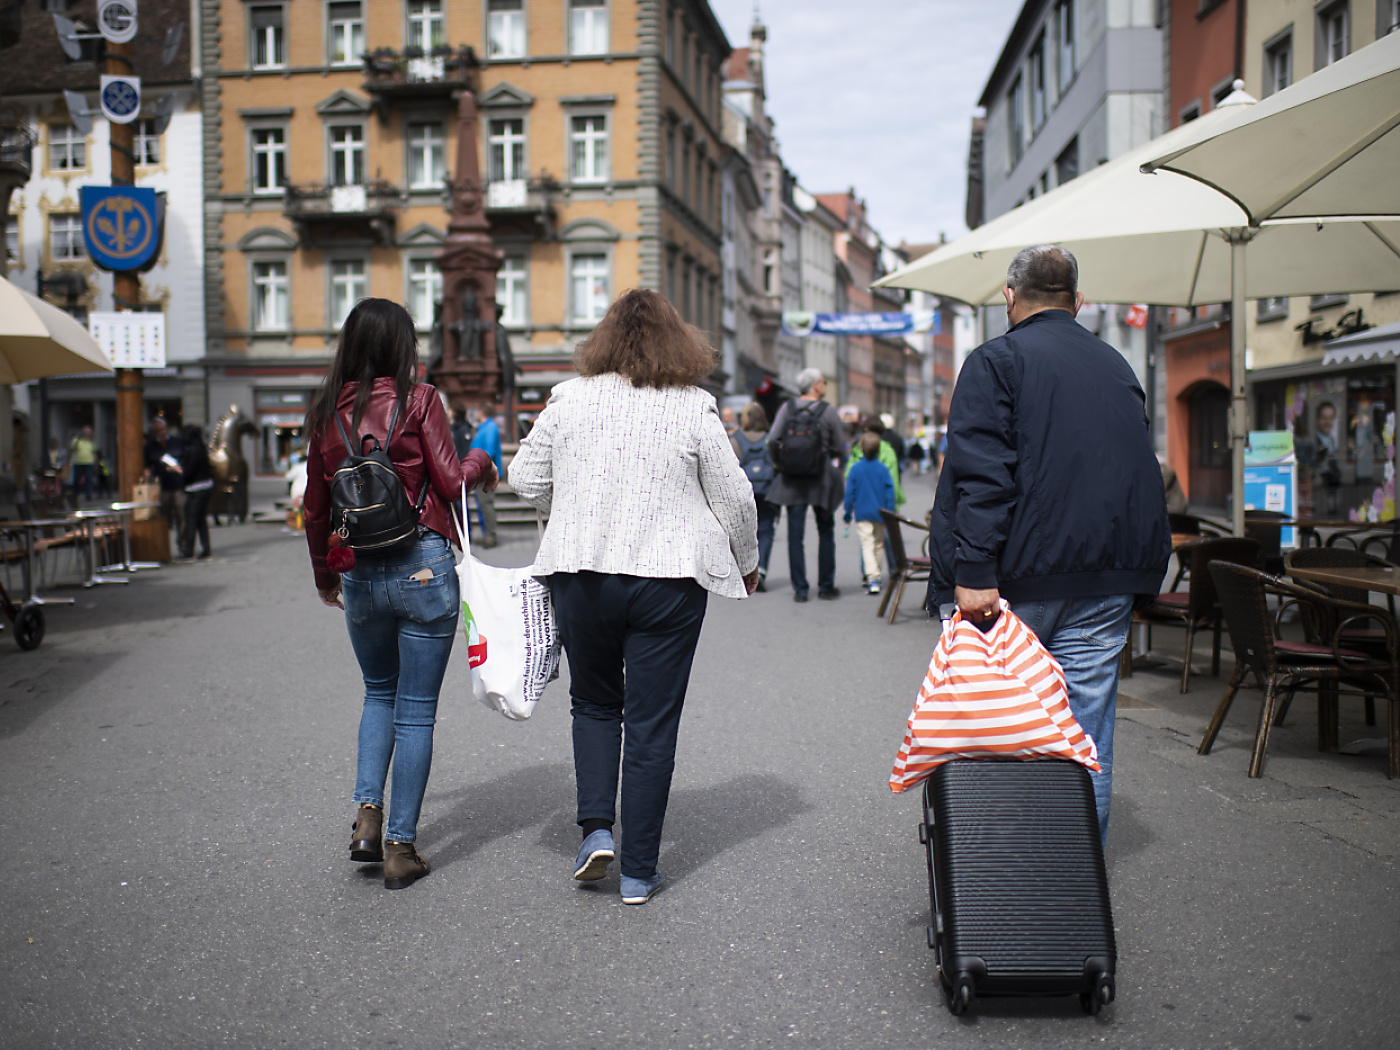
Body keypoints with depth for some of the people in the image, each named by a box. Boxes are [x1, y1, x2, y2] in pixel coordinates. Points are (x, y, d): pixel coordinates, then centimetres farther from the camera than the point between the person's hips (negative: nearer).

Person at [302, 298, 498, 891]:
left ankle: (367, 810, 10)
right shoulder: (418, 400, -6)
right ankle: (401, 847, 10)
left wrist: (323, 573, 25)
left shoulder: (326, 410, 6)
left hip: (359, 573, 4)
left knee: (379, 693, 25)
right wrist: (481, 462, 14)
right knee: (416, 709, 5)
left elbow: (315, 504, 12)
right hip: (422, 566, -4)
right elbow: (451, 482, -7)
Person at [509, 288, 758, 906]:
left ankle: (596, 828, 9)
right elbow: (734, 499, 1)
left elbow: (526, 481, 8)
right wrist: (745, 564, 17)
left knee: (595, 703, 22)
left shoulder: (568, 398, 2)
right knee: (652, 722, 6)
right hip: (668, 577, -1)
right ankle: (639, 871, 11)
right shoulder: (695, 408, -3)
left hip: (580, 573, 2)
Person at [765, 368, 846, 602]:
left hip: (792, 479, 2)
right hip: (821, 477, -2)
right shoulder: (828, 411, -5)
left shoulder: (787, 407, 0)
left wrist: (779, 463, 13)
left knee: (795, 534, 4)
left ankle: (799, 589, 4)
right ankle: (826, 587, 15)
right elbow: (839, 448, 0)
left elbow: (773, 439, -4)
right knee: (826, 532, 11)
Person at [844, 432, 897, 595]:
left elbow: (849, 493, -2)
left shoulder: (855, 469, -5)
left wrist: (848, 514, 8)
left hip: (862, 514, -2)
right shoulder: (883, 469, -3)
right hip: (880, 514, 2)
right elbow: (890, 492, -2)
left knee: (867, 546, -6)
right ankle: (874, 576, 26)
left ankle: (872, 579, -20)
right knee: (879, 545, 16)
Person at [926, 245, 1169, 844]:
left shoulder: (996, 361, -3)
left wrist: (973, 572, -19)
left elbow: (981, 476, -15)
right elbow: (1140, 474, 21)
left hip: (1025, 577, -5)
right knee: (1086, 736, 8)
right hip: (1107, 578, 5)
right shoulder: (1117, 367, 17)